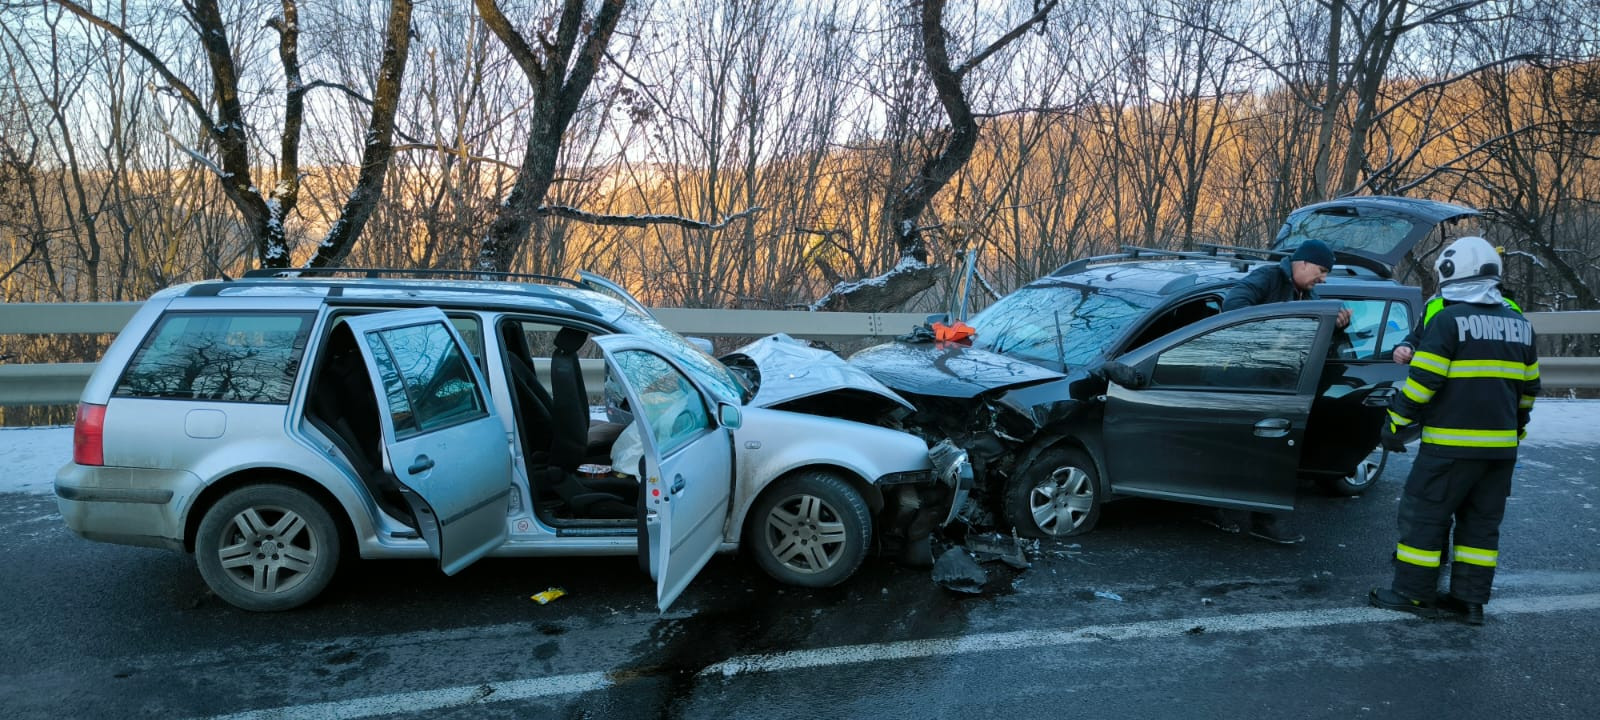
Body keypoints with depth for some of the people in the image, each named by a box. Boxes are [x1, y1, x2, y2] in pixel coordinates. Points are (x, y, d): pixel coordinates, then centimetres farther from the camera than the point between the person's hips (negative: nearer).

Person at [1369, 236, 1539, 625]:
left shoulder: (1447, 320, -11)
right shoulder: (1520, 324, 10)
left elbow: (1422, 381, -16)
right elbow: (1528, 386, 17)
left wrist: (1396, 423, -8)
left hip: (1452, 443, -7)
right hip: (1501, 444, 7)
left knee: (1424, 515, 2)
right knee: (1481, 521, 13)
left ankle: (1413, 593, 7)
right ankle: (1471, 599, 17)